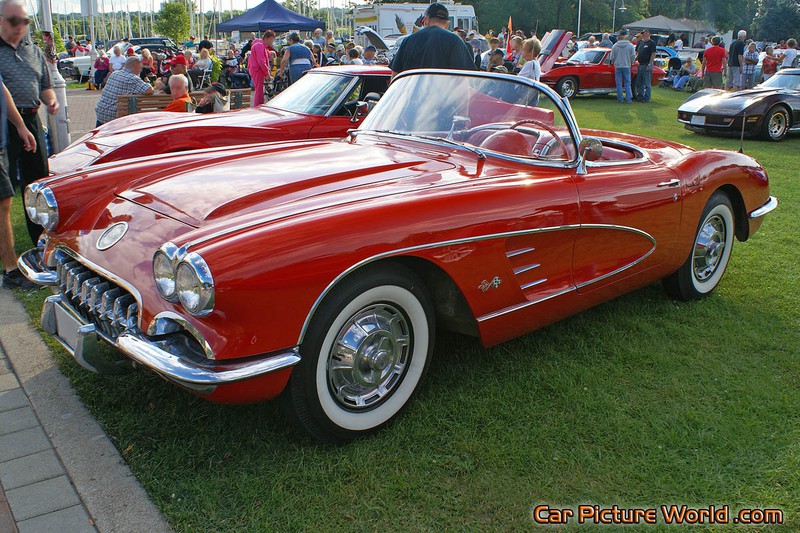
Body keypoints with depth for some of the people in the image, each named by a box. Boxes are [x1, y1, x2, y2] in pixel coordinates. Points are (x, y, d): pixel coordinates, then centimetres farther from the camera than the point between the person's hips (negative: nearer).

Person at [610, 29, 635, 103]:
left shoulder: (615, 46, -3)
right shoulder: (630, 45, -4)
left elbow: (612, 57, 0)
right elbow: (633, 56, -1)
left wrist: (613, 62, 20)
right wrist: (631, 62, 18)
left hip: (618, 67, 0)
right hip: (627, 66, 0)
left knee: (619, 84, 6)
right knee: (627, 83, 6)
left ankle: (620, 99, 5)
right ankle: (628, 99, 1)